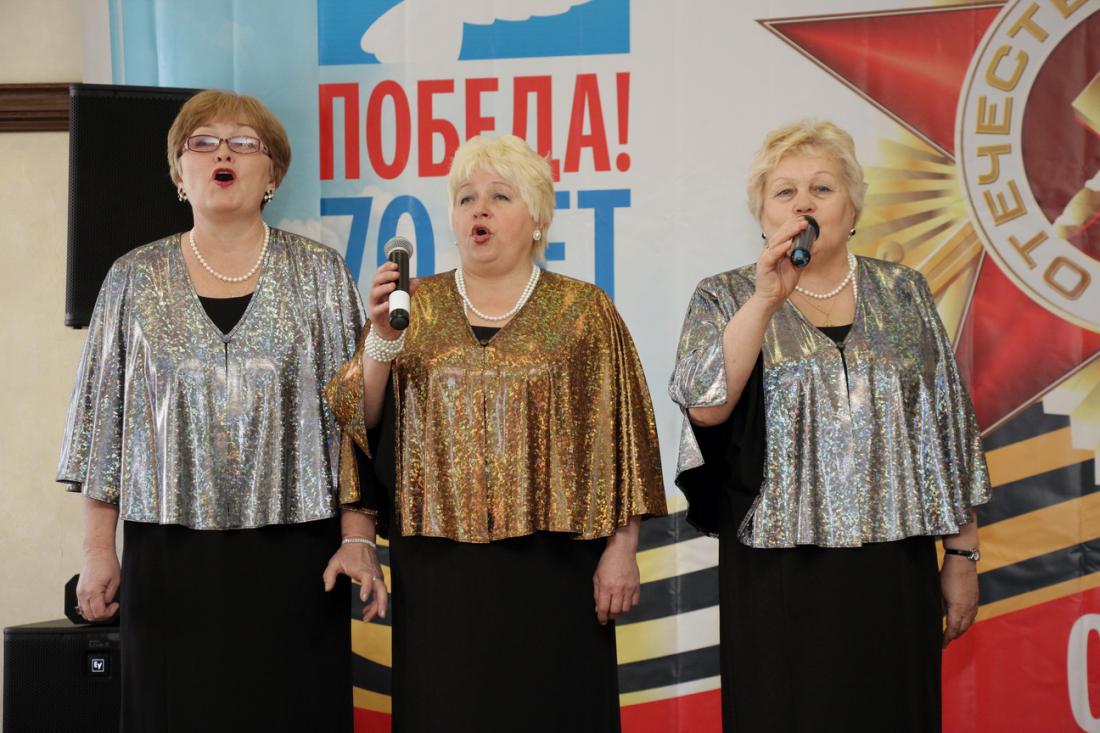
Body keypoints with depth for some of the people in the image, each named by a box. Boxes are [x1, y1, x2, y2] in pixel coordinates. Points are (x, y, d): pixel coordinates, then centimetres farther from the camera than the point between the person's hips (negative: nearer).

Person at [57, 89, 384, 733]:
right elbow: (103, 419, 8)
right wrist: (98, 550, 4)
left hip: (295, 552, -1)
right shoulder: (135, 280, 8)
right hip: (169, 553, 1)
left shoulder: (320, 275, 5)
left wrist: (358, 537, -5)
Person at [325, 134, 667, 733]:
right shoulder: (415, 307, 11)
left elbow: (620, 437, 1)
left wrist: (621, 548, -5)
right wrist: (382, 337, -12)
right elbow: (359, 422, 3)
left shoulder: (583, 312, 4)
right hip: (439, 568, 2)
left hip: (549, 561, -2)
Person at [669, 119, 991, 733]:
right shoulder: (724, 299, 3)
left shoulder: (903, 293, 8)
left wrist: (963, 554, 7)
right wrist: (766, 298, -21)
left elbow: (951, 429, 9)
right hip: (778, 573, -1)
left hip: (895, 570, 2)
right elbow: (706, 407, -15)